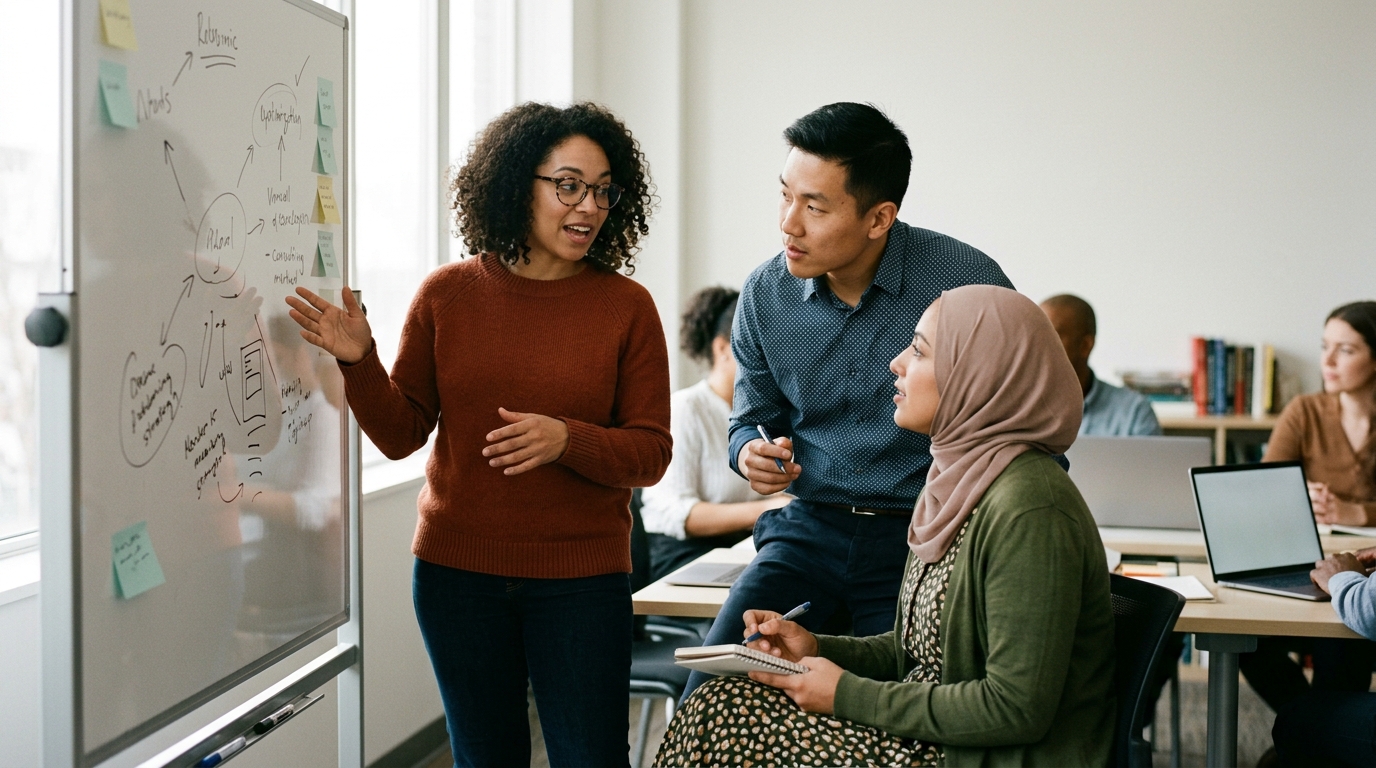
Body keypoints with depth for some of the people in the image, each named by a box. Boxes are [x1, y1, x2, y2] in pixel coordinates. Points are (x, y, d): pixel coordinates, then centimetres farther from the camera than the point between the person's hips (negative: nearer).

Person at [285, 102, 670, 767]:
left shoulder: (626, 307, -4)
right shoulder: (449, 294, 0)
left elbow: (650, 452, -6)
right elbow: (402, 433, 3)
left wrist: (567, 440, -23)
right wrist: (358, 362, -14)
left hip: (581, 577, -1)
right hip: (457, 570, 2)